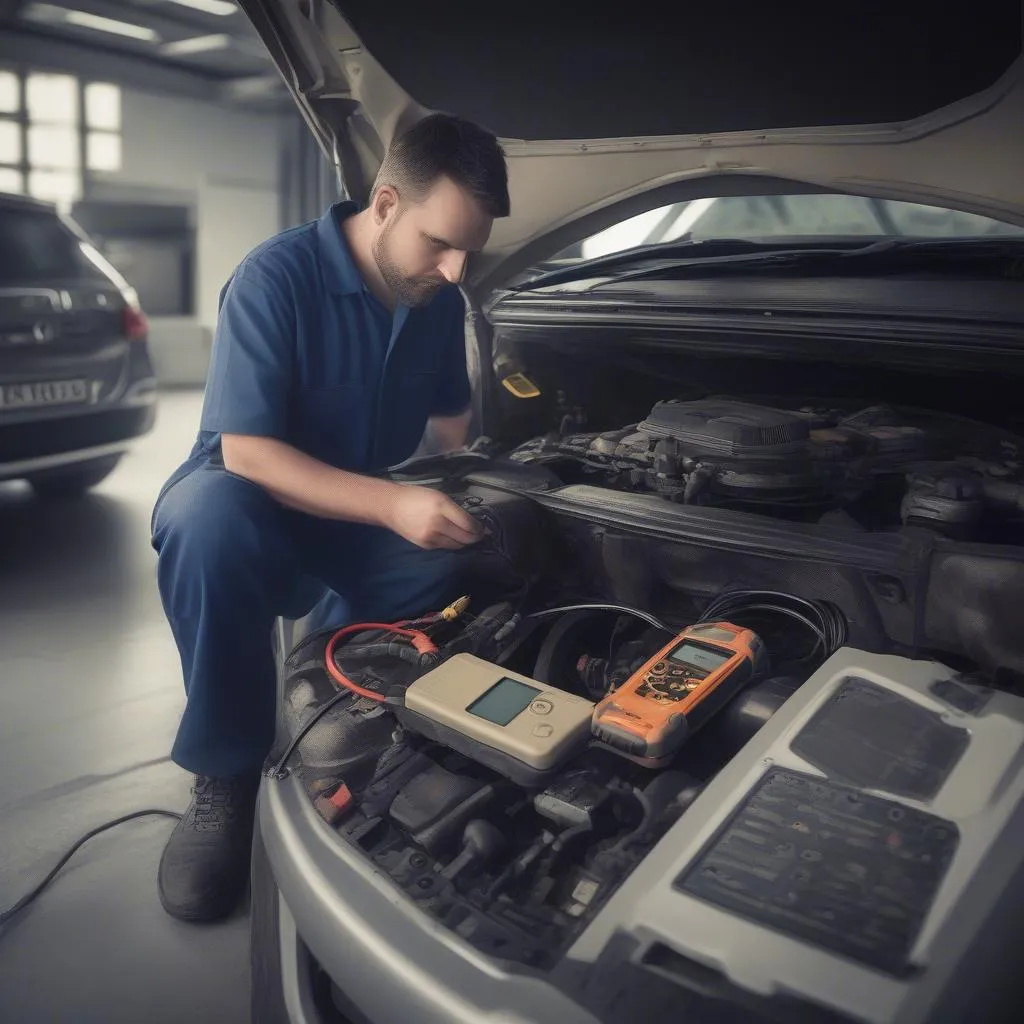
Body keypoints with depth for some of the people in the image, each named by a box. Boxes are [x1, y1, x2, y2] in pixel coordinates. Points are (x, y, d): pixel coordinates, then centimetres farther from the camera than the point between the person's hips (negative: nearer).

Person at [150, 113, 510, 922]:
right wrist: (394, 506, -38)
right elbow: (246, 453, -27)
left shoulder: (440, 300, -2)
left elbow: (451, 422, 11)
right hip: (258, 499, -4)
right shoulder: (276, 278, -21)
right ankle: (226, 776, -24)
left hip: (369, 513, 5)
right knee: (210, 515, -40)